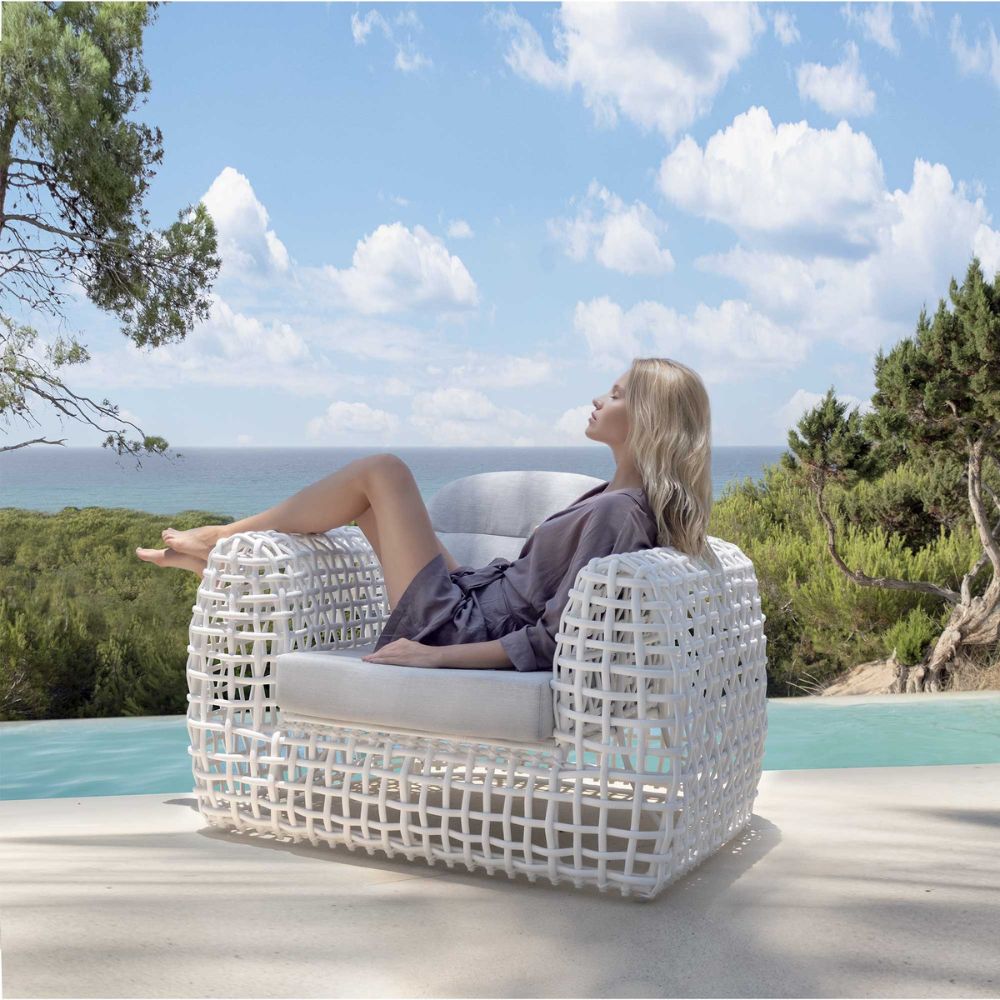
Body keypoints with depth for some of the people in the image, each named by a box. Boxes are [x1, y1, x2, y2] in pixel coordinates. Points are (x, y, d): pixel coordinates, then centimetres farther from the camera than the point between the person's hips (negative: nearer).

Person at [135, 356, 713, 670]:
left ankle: (221, 539, 12)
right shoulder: (615, 497, 7)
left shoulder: (620, 513, -21)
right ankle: (220, 553, 26)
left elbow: (556, 640, -25)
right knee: (378, 479, 16)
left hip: (460, 631, -9)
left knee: (382, 472, -6)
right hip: (472, 600, 9)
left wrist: (438, 655, -24)